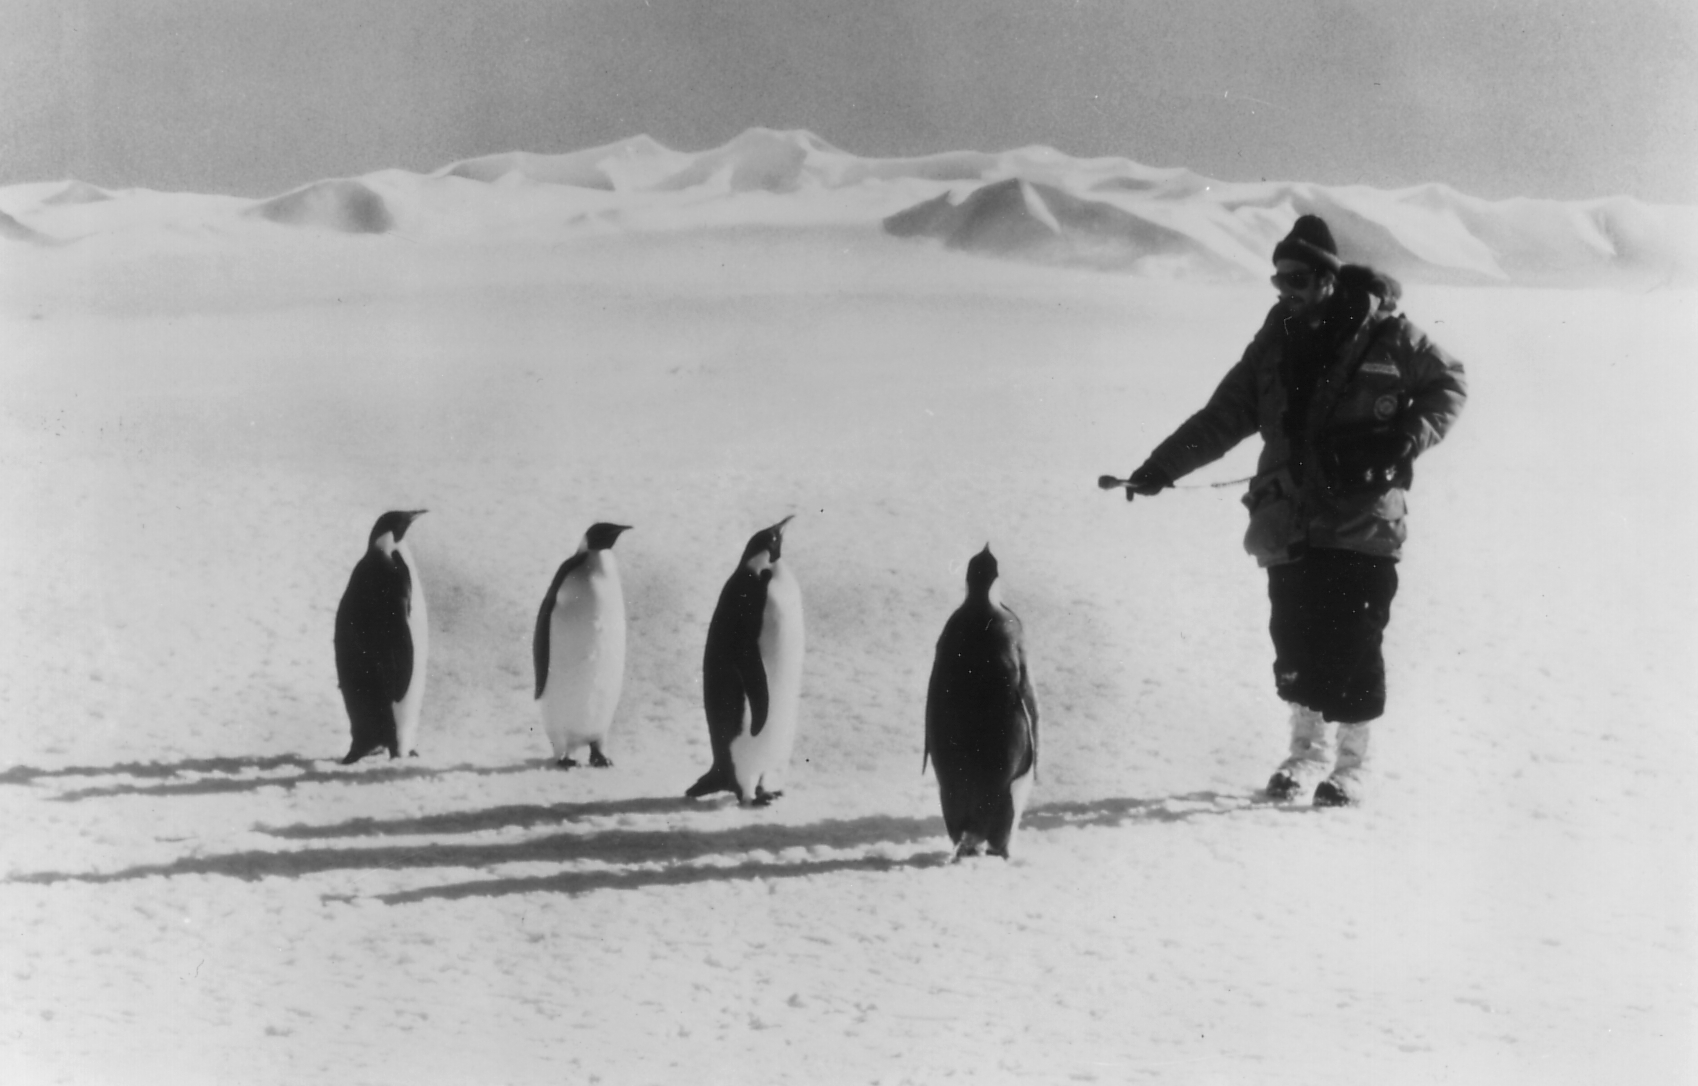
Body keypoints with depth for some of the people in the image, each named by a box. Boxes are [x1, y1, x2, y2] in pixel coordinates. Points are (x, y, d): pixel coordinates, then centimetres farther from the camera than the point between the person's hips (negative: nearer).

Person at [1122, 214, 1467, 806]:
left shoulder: (1386, 334, -3)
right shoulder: (1276, 341, 9)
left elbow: (1449, 385, 7)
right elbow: (1225, 415, 11)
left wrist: (1409, 439, -9)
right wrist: (1162, 466, 4)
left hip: (1363, 520, -4)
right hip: (1291, 523, 4)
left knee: (1352, 646, -4)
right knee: (1293, 644, 5)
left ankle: (1352, 763, 12)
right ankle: (1307, 751, 25)